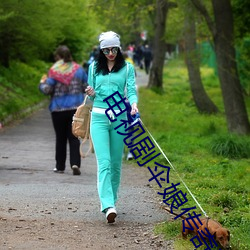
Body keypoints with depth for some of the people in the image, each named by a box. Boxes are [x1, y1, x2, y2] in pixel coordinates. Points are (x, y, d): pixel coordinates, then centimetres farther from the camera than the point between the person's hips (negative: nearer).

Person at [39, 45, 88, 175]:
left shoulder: (54, 71, -9)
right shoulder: (78, 69, 1)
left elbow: (47, 90, -11)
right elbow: (87, 87, 5)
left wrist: (42, 83, 9)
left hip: (58, 109, -2)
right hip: (76, 107, 2)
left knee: (60, 138, 10)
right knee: (74, 137, 4)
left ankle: (60, 166, 16)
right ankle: (75, 163, -14)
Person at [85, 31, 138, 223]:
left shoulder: (127, 68, 6)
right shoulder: (94, 67, 11)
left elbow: (131, 90, -4)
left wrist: (134, 104, -25)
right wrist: (91, 94, -7)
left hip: (119, 118, 0)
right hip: (99, 117, 0)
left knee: (116, 162, 6)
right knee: (104, 162, -13)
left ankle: (111, 199, 23)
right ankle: (108, 206, -23)